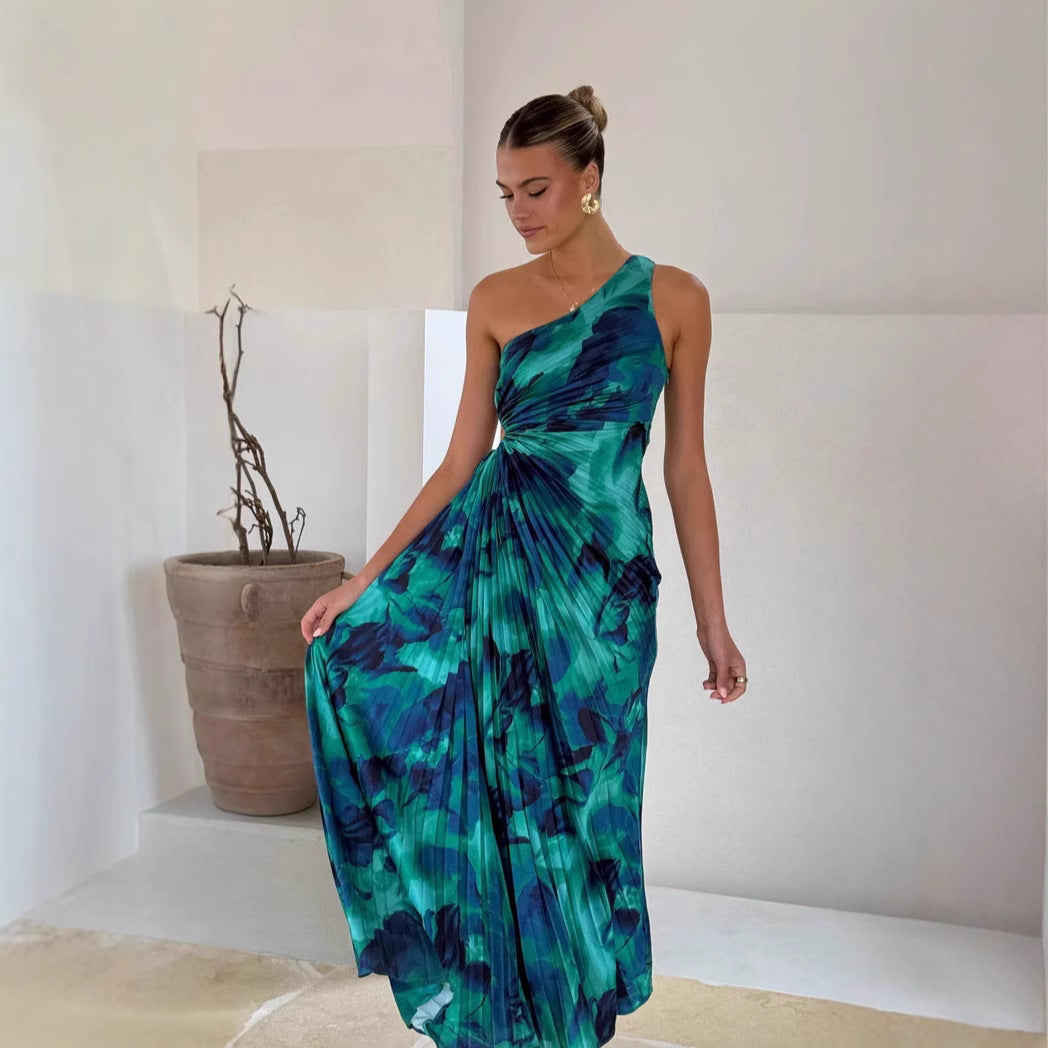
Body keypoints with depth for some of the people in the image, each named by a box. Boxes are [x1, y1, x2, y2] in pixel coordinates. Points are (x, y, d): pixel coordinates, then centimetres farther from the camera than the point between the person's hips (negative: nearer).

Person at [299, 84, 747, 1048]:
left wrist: (713, 620, 2)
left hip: (601, 565, -2)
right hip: (491, 542, 2)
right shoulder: (495, 301, 4)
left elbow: (686, 466, 1)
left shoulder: (673, 298, -1)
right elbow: (462, 459, 3)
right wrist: (364, 580, -3)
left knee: (581, 792, 6)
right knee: (349, 657, -18)